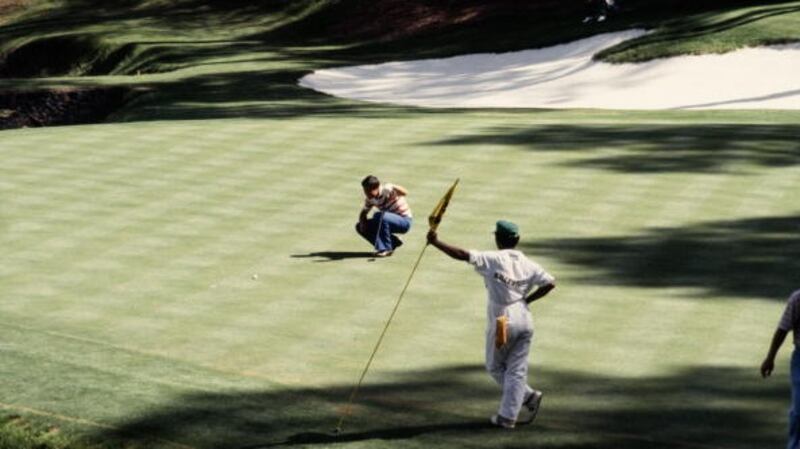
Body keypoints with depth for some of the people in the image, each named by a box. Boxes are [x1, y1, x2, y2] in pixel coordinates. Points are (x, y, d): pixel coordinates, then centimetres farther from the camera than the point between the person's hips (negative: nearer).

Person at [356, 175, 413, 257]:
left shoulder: (386, 190, -24)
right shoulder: (370, 198, -1)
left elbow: (405, 193, -42)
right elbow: (364, 212, 11)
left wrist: (391, 187, -60)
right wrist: (362, 222, -12)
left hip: (405, 221, -8)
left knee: (379, 216, -34)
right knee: (359, 227, 0)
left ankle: (385, 249, -21)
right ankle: (393, 242, 3)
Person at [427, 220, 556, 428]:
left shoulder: (493, 259, -11)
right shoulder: (528, 264, 3)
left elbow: (463, 255, -21)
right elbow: (549, 283, -1)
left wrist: (436, 243, -17)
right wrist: (526, 300, 7)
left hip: (502, 321, -4)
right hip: (525, 321, 4)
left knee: (495, 367, 15)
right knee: (516, 370, 9)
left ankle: (528, 396, 8)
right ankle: (508, 416, 5)